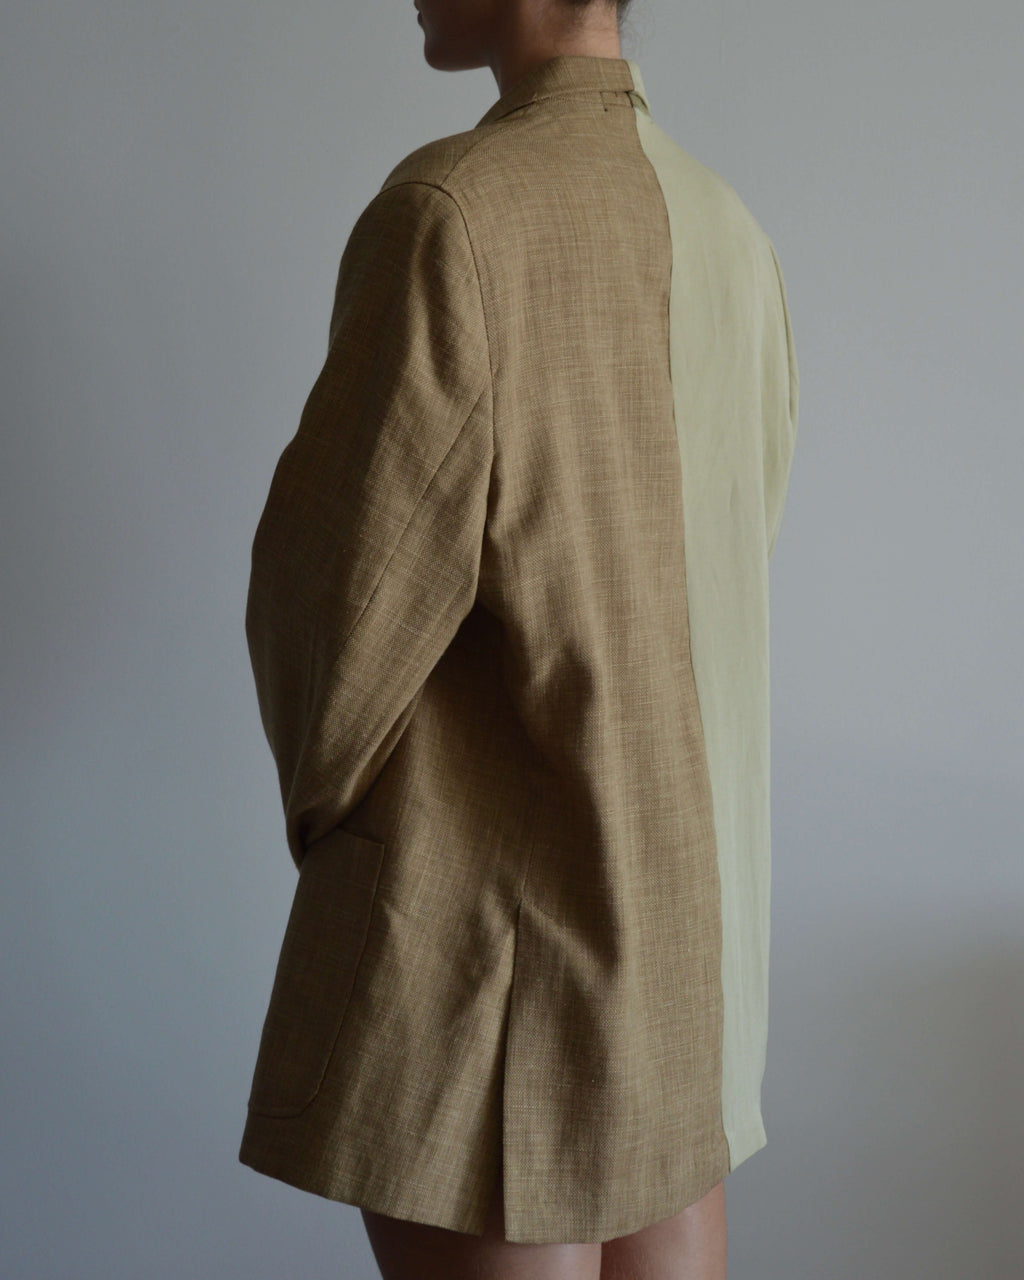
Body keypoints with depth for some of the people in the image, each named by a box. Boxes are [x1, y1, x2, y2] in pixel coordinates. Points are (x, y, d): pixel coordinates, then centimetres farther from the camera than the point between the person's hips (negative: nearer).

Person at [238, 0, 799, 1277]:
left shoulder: (454, 208, -16)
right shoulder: (733, 233, 8)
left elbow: (344, 572, -14)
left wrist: (321, 794, 4)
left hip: (492, 889, -8)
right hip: (693, 880, 8)